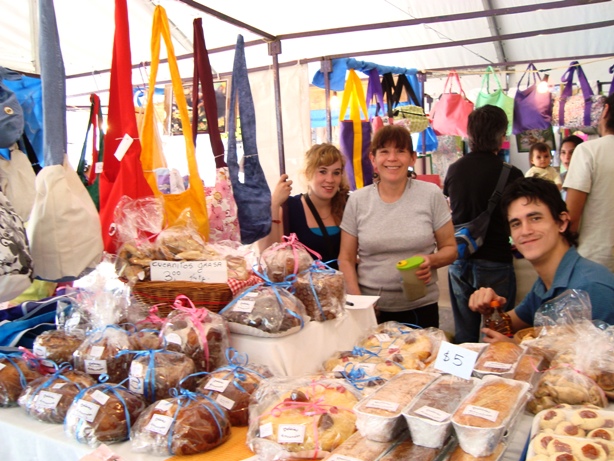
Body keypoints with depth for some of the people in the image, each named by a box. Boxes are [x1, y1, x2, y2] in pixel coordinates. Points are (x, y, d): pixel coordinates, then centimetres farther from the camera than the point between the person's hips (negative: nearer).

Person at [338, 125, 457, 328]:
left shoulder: (432, 194, -3)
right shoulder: (357, 200, -1)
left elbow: (450, 248, 3)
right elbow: (346, 258, 2)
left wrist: (431, 261, -18)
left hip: (420, 309, 0)